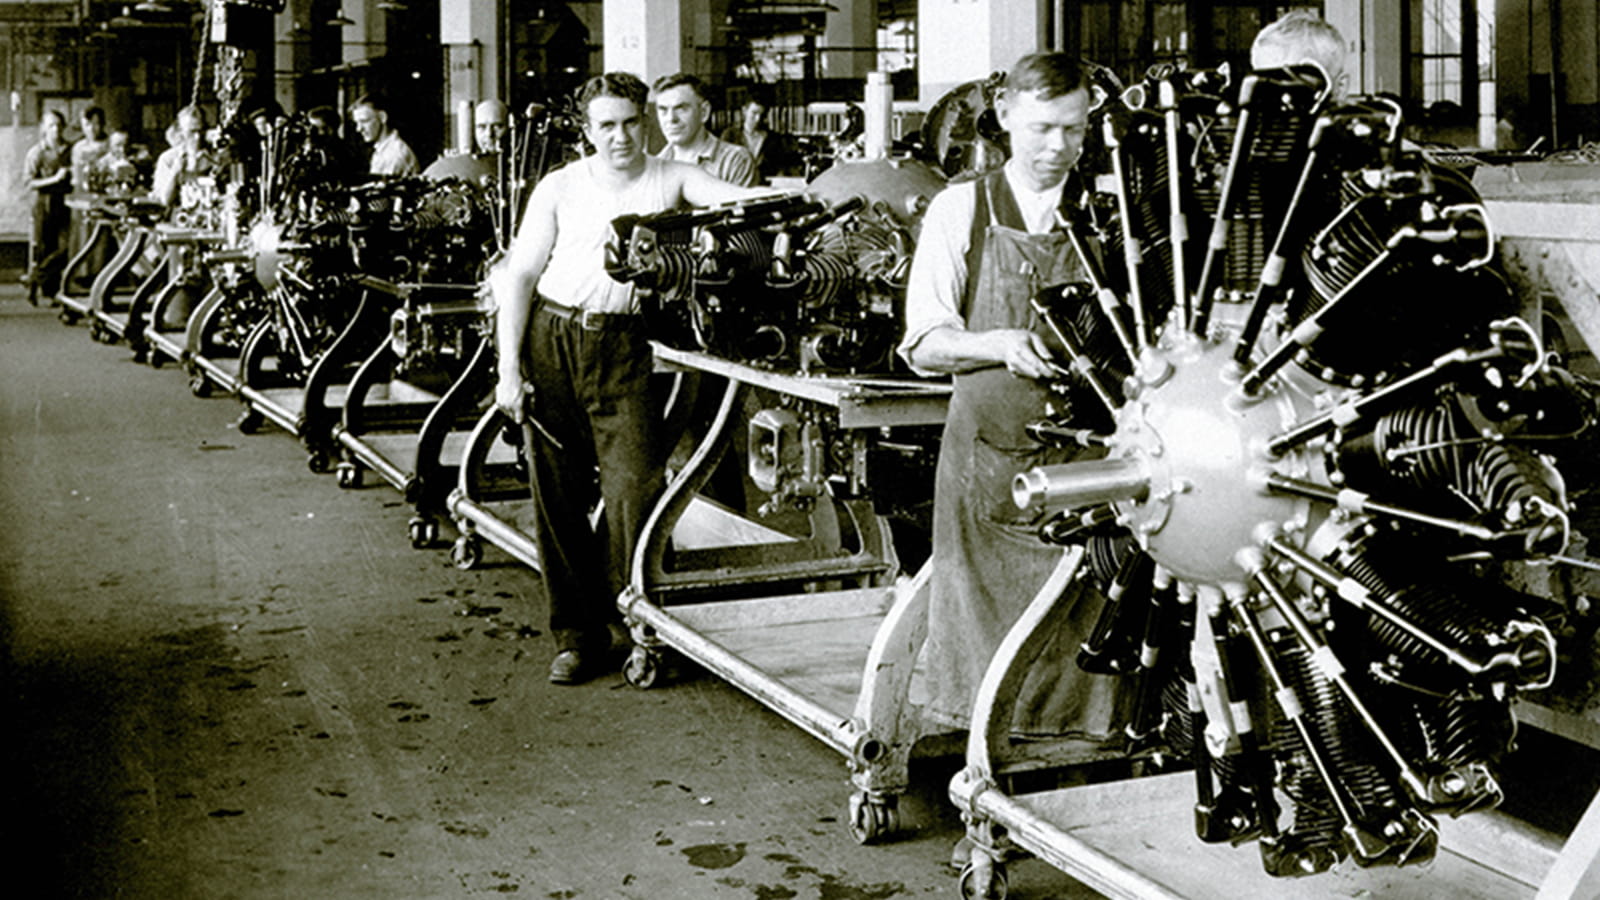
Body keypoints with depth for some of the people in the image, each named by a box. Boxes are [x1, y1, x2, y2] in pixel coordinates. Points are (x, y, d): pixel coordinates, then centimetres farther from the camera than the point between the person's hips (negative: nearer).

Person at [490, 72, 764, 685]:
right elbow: (519, 275, 6)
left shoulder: (670, 180, 8)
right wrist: (509, 368, -2)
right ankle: (577, 633, 15)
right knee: (558, 494, 3)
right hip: (549, 340, 1)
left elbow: (740, 198, -7)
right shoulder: (560, 187, 8)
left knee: (636, 485, -13)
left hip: (622, 346, -1)